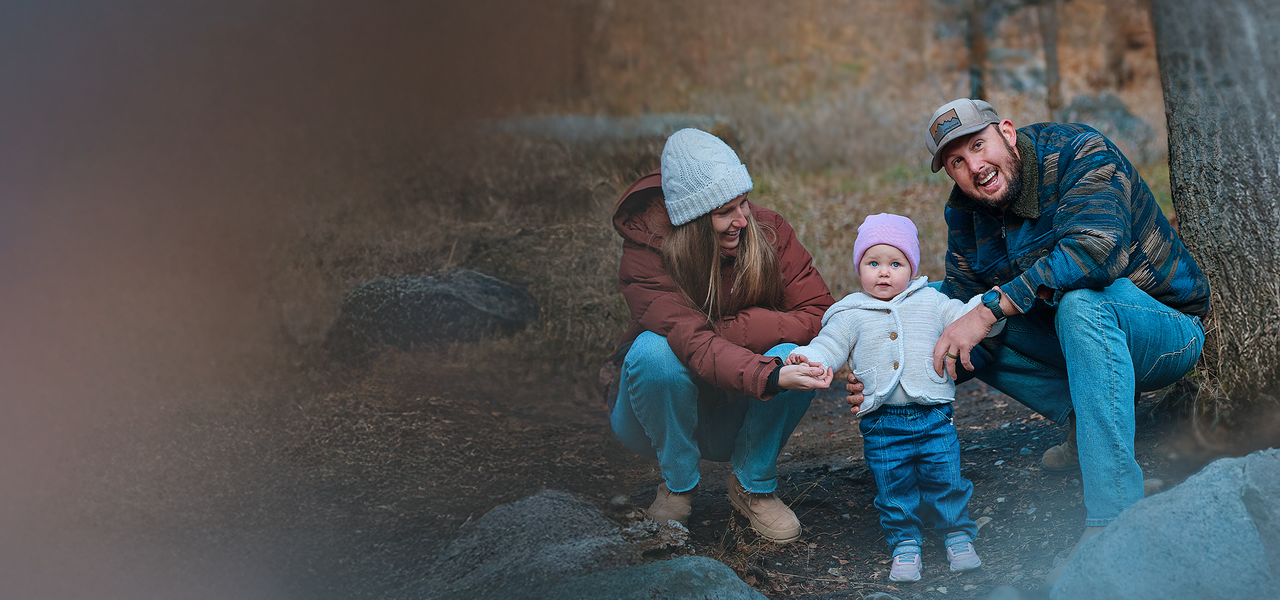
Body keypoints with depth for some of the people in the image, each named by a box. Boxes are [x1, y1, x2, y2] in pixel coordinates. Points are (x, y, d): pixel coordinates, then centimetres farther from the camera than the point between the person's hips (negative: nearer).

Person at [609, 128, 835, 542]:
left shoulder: (767, 231, -13)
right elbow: (691, 343, -38)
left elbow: (819, 315, -18)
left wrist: (724, 332, -27)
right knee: (654, 350, -34)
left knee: (793, 353, -28)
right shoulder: (647, 252, -23)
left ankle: (753, 485, -5)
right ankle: (677, 485, -8)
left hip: (738, 415, 2)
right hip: (661, 409, -2)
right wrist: (770, 377, -54)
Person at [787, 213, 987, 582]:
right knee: (894, 489, 5)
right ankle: (905, 545, 20)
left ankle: (958, 536, 19)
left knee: (945, 479, 2)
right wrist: (807, 358, -21)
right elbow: (829, 347, 0)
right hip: (882, 423, 0)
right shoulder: (852, 315, 5)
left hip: (933, 415, 0)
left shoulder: (930, 303, 9)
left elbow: (963, 318, 9)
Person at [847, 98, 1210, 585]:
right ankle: (1084, 427, -2)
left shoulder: (1081, 154, -21)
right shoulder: (967, 214, 0)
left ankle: (1113, 521, -43)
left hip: (1168, 330, -7)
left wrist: (990, 308, -40)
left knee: (1080, 301, -41)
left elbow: (1095, 249, -39)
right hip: (1082, 339, 7)